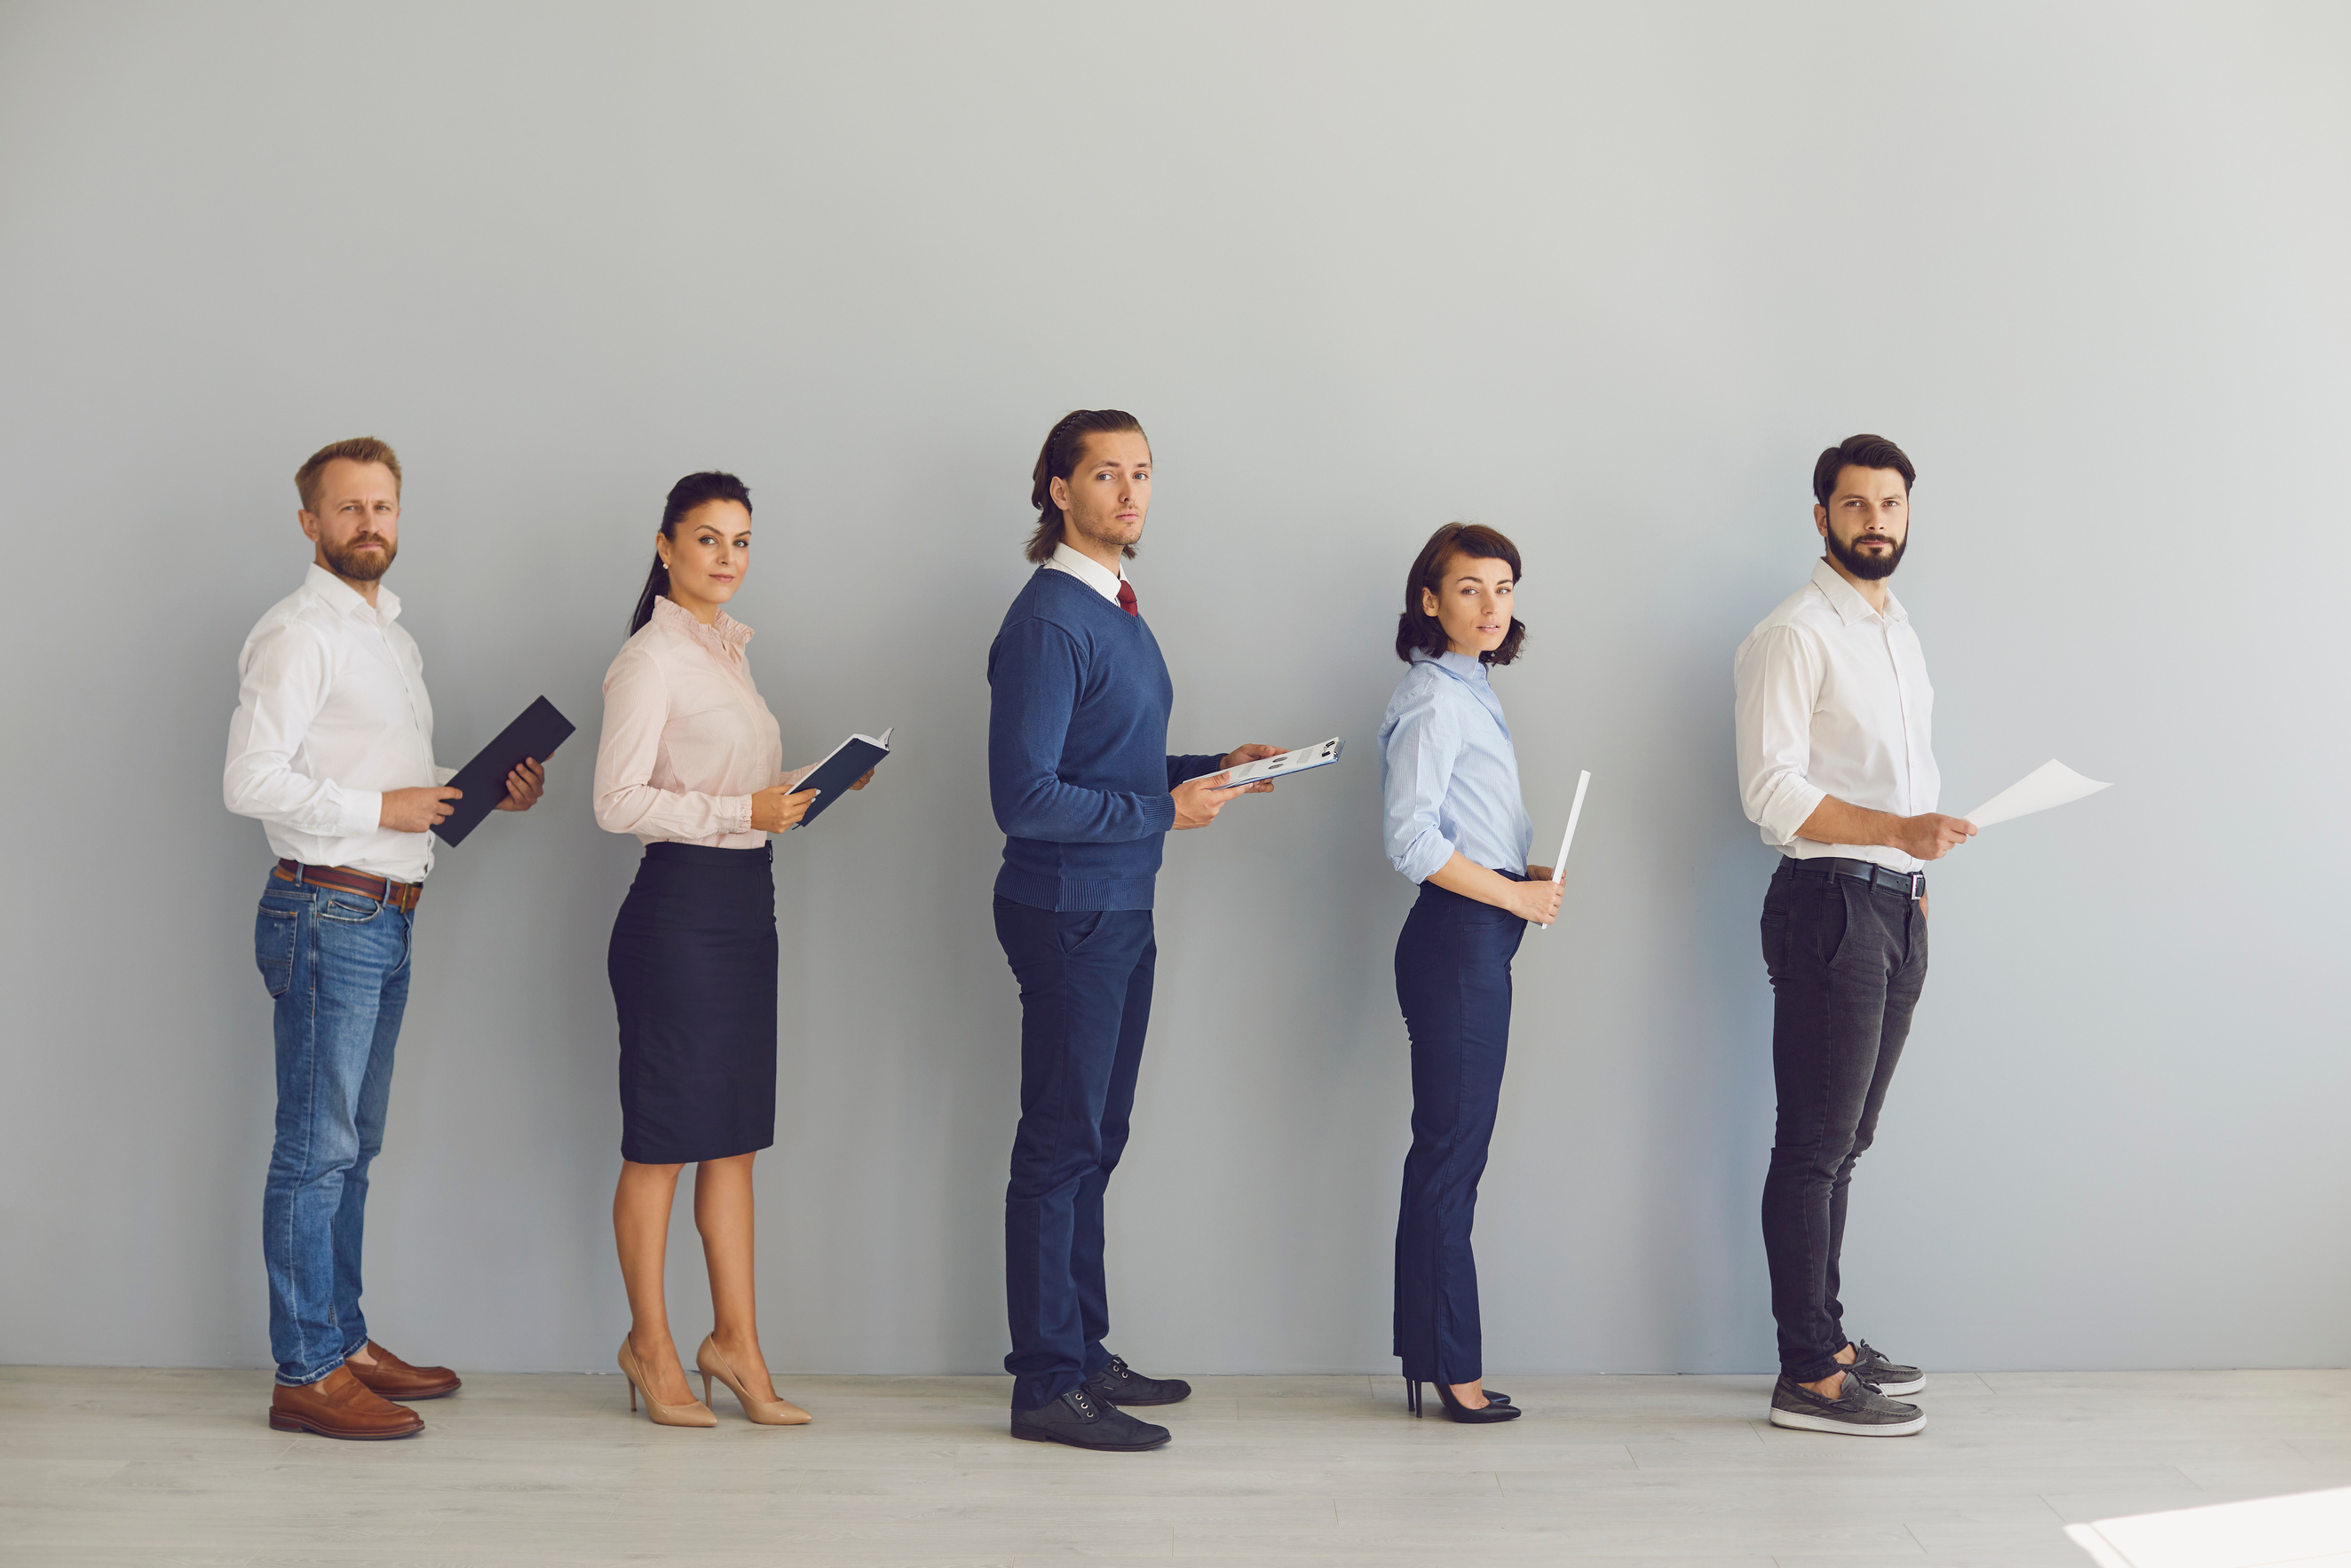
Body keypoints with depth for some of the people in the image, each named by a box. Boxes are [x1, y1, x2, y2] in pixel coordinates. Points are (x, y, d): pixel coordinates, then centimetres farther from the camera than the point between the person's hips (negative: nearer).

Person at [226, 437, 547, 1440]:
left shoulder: (391, 633, 19)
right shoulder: (297, 634, -10)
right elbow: (251, 781, -19)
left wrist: (489, 793, 11)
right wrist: (383, 809, -17)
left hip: (384, 922, 9)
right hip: (325, 914, -9)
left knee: (353, 1147, 14)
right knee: (316, 1149, -5)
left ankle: (344, 1344, 23)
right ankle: (305, 1375, 0)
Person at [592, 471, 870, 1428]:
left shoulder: (728, 650, 16)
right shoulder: (651, 658, -10)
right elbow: (618, 802, -16)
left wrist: (807, 786, 8)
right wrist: (744, 813, -21)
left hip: (745, 900, 8)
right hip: (679, 904, -8)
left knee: (734, 1136, 10)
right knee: (662, 1140, 2)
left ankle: (736, 1340, 17)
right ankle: (650, 1343, 15)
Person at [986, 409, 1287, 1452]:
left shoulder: (1119, 609, 14)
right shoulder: (1050, 621, -17)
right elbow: (1026, 797, -22)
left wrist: (1213, 768, 8)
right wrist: (1166, 809, -17)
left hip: (1121, 912, 9)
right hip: (1068, 913, -9)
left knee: (1094, 1141, 17)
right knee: (1061, 1148, -2)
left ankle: (1084, 1353, 29)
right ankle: (1047, 1386, 8)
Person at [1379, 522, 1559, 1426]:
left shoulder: (1468, 691, 18)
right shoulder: (1432, 697, -12)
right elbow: (1411, 841, -20)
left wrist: (1529, 879, 9)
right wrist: (1514, 894, -12)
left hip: (1477, 942, 10)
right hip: (1457, 940, -10)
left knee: (1451, 1153, 11)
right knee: (1452, 1154, -4)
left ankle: (1437, 1359, 18)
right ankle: (1449, 1367, 3)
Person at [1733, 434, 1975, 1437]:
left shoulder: (1900, 630, 19)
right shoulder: (1795, 636, -9)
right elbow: (1771, 791, -17)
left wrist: (1918, 870, 19)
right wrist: (1898, 830, -25)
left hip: (1897, 907, 8)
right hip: (1829, 905, -8)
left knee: (1843, 1142, 14)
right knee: (1815, 1148, -5)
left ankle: (1826, 1340, 22)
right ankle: (1808, 1376, -1)